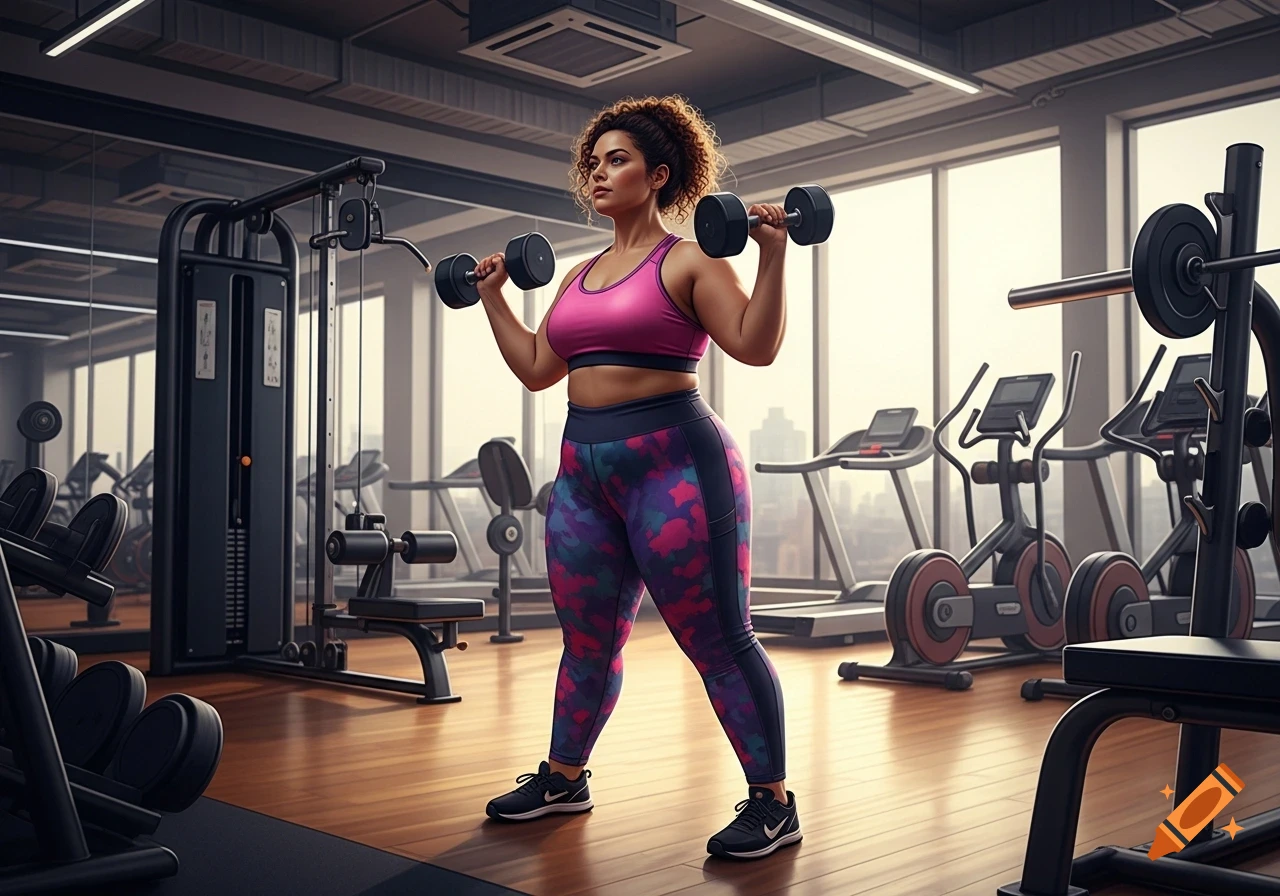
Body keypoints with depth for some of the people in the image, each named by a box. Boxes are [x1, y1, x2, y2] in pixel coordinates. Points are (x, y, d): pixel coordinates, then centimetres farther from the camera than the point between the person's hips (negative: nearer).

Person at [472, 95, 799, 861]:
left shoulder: (689, 262, -3)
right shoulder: (580, 277, 17)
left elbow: (757, 346, -14)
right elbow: (536, 369, 21)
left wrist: (774, 255, -21)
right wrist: (494, 297, 24)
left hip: (672, 461, -7)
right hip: (585, 468, 7)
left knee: (717, 639, -3)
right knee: (588, 639, 17)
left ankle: (774, 802, 7)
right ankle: (565, 777, 33)